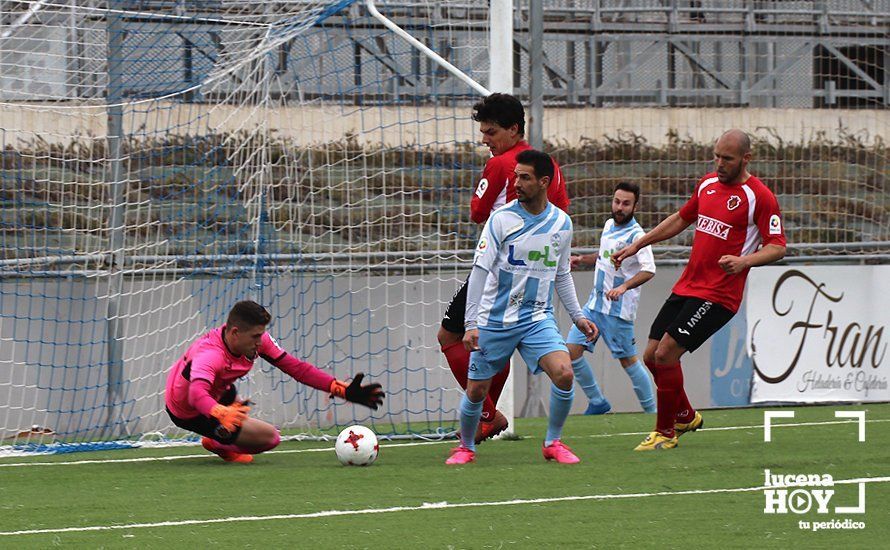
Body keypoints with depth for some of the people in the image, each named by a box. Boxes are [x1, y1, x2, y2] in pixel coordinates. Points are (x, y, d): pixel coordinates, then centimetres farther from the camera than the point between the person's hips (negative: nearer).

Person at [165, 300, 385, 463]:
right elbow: (197, 395, -59)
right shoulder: (209, 356, -42)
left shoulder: (256, 339, -19)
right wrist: (222, 414, -80)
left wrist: (343, 390, -25)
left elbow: (296, 368, -18)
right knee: (270, 436, -9)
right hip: (188, 414, -8)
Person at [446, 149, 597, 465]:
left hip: (538, 318, 2)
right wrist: (471, 323, -13)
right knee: (476, 390, 1)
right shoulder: (501, 219, -8)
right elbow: (480, 271, -8)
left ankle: (553, 443, 1)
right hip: (495, 319, -2)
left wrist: (578, 316, 10)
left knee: (564, 374, -19)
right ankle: (466, 447, 28)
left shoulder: (561, 223, 3)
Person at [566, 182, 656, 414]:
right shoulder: (609, 225, 10)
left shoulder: (636, 234, -14)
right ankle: (597, 402, 12)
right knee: (572, 350, -1)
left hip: (618, 309, -7)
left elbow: (648, 270, -27)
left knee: (628, 360, -2)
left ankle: (651, 410, 11)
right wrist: (583, 259, 18)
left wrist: (624, 287, -40)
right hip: (595, 303, 7)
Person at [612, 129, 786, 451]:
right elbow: (681, 219, 27)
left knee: (666, 354, -16)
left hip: (718, 295, -8)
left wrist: (743, 260, -28)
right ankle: (686, 417, 29)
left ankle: (665, 432, 0)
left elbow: (777, 247, -10)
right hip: (686, 287, 8)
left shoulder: (759, 196, -9)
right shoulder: (707, 184, 12)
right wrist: (637, 246, 26)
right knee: (652, 357, 5)